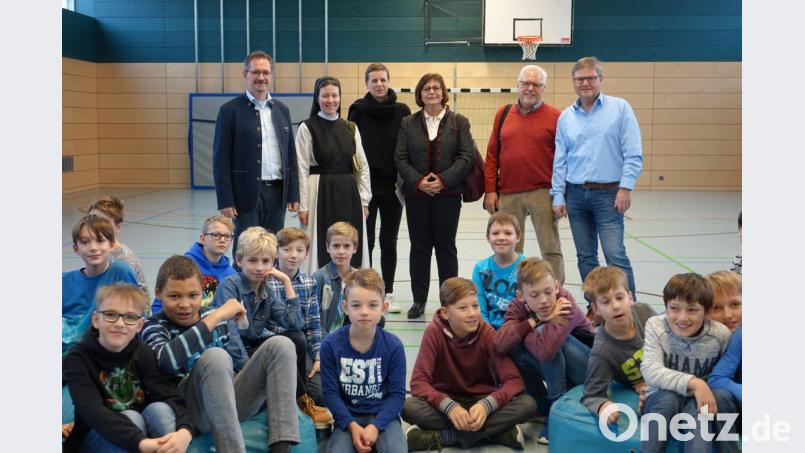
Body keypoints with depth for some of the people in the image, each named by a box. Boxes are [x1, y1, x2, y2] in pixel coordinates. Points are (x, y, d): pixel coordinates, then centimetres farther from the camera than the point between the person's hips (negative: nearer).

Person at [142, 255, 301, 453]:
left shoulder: (221, 318, 13)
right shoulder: (155, 326, -1)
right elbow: (166, 361, -25)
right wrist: (215, 317, -23)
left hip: (231, 400, 6)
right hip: (190, 409, -5)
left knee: (280, 344, -12)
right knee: (216, 356, -33)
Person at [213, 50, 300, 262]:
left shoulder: (282, 110, 12)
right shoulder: (230, 110, -3)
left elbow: (291, 155, 14)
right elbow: (221, 159, -6)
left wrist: (294, 194, 8)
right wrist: (225, 200, -12)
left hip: (277, 191, 5)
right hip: (247, 193, -4)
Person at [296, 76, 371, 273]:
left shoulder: (350, 127, 8)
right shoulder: (307, 127, -3)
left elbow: (363, 165, 10)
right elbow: (302, 169, -5)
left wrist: (364, 201, 5)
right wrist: (303, 206, -8)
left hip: (348, 194, 4)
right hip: (321, 194, -4)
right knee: (322, 251, 0)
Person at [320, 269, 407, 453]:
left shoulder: (393, 345, -9)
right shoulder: (331, 344, -9)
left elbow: (397, 393, -6)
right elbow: (330, 391, -6)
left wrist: (375, 426, -18)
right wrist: (352, 425, -17)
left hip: (382, 416, 0)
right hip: (348, 417, 0)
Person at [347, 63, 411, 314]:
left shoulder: (402, 111, 2)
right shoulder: (358, 111, -1)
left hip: (393, 185, 1)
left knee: (389, 241, 9)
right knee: (365, 241, 4)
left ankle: (388, 293, 17)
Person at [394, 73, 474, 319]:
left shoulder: (459, 122, 4)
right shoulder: (408, 123, 7)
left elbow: (466, 156, -3)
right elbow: (400, 158, 2)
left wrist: (443, 180, -14)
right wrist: (418, 181, -12)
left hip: (448, 194, -1)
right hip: (416, 194, 2)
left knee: (446, 246, 4)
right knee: (419, 247, 6)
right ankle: (419, 300, 16)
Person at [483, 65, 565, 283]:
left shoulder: (555, 116, 0)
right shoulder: (503, 114, 10)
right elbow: (492, 155, 11)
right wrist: (490, 190, 5)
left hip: (543, 193, -3)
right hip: (507, 195, 3)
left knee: (551, 249, 1)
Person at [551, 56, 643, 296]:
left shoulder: (620, 108, -2)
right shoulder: (566, 117, 9)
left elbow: (633, 154, -6)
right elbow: (560, 161, 9)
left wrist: (626, 188, -13)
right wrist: (558, 197, 4)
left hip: (608, 194, -4)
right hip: (576, 194, 4)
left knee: (615, 254, -11)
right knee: (585, 256, 9)